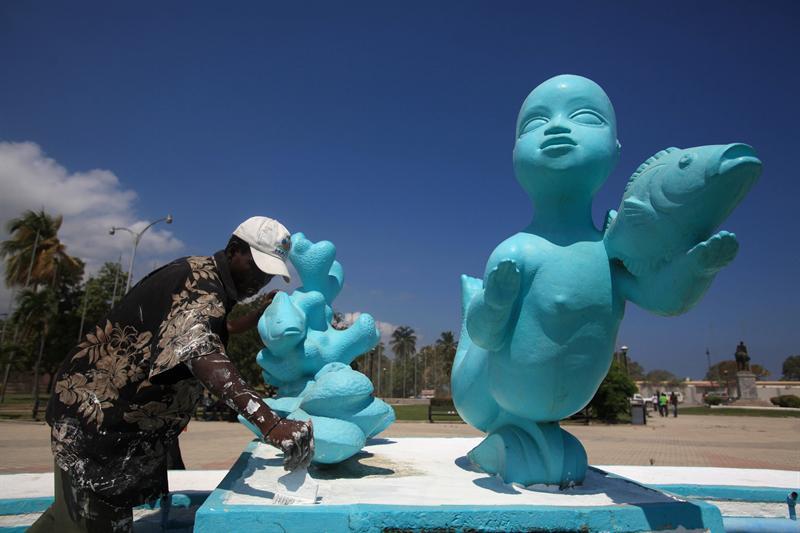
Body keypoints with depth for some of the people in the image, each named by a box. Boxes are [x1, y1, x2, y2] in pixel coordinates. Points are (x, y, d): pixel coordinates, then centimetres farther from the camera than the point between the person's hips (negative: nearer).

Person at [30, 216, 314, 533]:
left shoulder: (206, 277, 6)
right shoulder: (201, 285, -26)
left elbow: (209, 329, 23)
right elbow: (200, 351, -46)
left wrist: (261, 316, 7)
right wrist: (269, 422, -58)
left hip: (127, 410, 10)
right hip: (95, 413, -10)